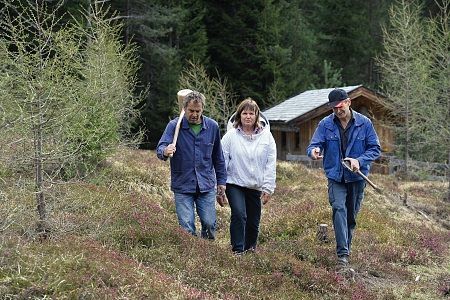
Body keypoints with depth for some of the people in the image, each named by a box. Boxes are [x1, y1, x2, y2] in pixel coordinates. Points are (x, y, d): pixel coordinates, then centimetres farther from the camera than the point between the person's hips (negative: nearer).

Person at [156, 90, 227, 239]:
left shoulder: (212, 126, 4)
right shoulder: (174, 126, -6)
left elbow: (218, 157, 14)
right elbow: (160, 148, -18)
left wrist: (221, 180, 14)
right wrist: (165, 151, -42)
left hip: (206, 186, 2)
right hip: (182, 186, -2)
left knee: (209, 223, 2)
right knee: (187, 226, -3)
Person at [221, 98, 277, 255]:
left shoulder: (266, 136, -1)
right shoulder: (231, 135, -6)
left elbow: (271, 164, 1)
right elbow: (222, 161, -3)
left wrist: (268, 188, -3)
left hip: (255, 187, 3)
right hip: (235, 184, -3)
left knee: (254, 221, 10)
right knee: (239, 214, -21)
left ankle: (250, 250, 29)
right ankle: (238, 251, -13)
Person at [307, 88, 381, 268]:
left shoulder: (364, 123, -4)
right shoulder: (325, 124, -3)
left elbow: (375, 149, 0)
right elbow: (313, 146, -7)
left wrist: (359, 161, -18)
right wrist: (314, 152, -33)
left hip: (357, 177, 2)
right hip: (336, 177, -1)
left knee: (351, 215, 12)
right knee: (339, 209, -21)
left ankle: (346, 248, 31)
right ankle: (343, 254, -25)